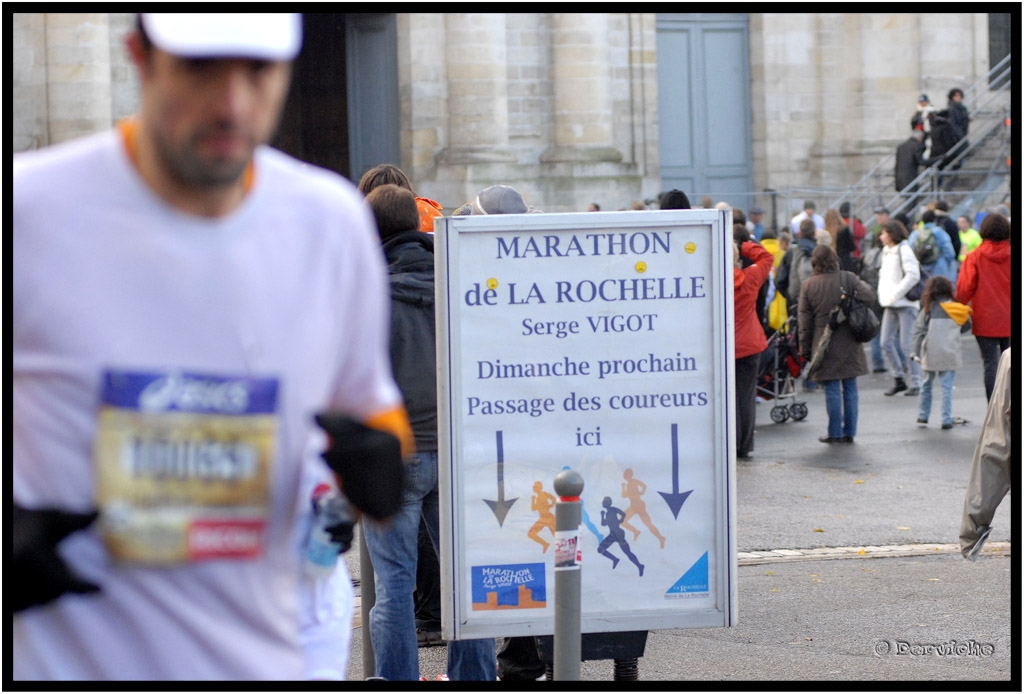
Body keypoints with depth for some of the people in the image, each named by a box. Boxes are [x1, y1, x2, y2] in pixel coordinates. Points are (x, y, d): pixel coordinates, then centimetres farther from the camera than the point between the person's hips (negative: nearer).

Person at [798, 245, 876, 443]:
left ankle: (835, 433, 4)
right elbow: (869, 295, -15)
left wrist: (805, 348, 6)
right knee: (850, 387, 9)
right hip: (849, 344, 1)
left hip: (825, 345, -1)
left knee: (832, 390, 3)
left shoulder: (808, 285, -2)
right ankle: (849, 432, 11)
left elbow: (805, 321, 0)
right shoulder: (848, 278, -3)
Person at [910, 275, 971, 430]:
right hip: (950, 355, 0)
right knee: (947, 387, 1)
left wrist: (915, 352, 0)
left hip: (930, 355, 0)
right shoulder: (958, 309, 3)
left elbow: (919, 330, -3)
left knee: (926, 385, 16)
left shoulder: (928, 309, -1)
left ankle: (923, 416, 21)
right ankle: (947, 420, -3)